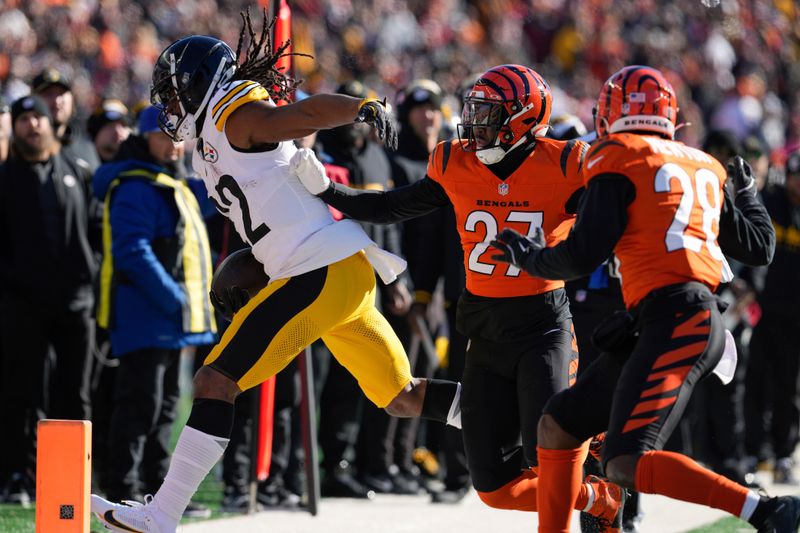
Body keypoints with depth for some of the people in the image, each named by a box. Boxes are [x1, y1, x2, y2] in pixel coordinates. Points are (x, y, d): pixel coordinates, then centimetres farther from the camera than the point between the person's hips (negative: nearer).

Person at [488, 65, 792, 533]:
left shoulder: (619, 161, -2)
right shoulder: (703, 167, 19)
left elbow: (583, 257, -6)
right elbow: (759, 248, 25)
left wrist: (532, 257, 16)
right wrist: (747, 193, 45)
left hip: (676, 322, -9)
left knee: (627, 467, -19)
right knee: (559, 427, 16)